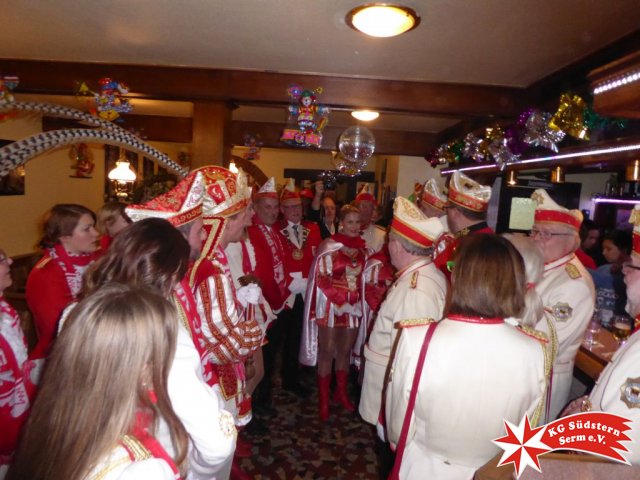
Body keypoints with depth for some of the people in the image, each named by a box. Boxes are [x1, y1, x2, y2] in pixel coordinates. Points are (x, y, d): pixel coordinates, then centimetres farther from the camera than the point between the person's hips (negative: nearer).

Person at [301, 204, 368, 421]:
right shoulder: (330, 246, -11)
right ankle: (323, 400, 17)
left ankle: (341, 392, 33)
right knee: (327, 351, 3)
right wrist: (341, 300, -15)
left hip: (354, 304, 5)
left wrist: (358, 300, 5)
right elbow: (321, 278, -12)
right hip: (331, 304, -5)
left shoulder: (362, 247, 6)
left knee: (345, 350, 15)